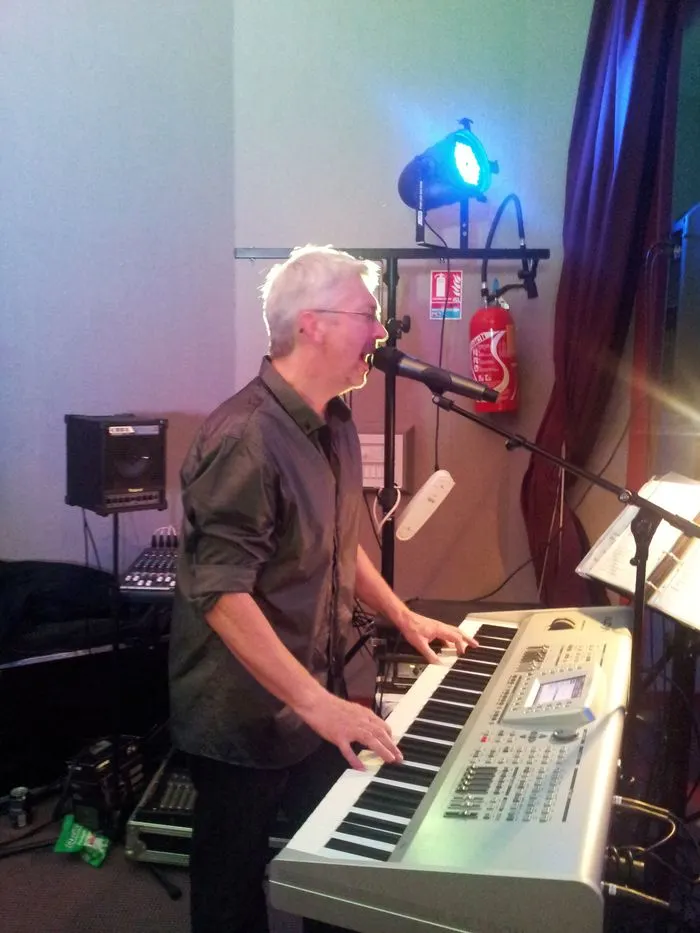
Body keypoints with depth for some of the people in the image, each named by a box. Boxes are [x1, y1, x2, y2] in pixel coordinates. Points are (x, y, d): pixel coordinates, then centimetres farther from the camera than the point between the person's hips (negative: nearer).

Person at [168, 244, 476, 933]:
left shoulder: (333, 423, 6)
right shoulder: (244, 437, -25)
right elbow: (222, 595, -30)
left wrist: (402, 616, 13)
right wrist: (318, 703, -33)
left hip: (317, 700, 9)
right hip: (244, 718, -8)